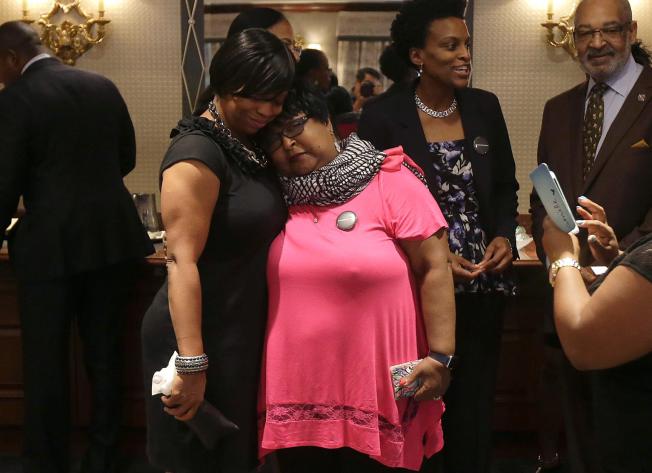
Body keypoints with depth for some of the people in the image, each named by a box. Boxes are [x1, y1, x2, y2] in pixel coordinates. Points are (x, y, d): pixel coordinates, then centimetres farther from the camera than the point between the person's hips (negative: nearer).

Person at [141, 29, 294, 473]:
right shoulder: (198, 152, -20)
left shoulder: (248, 145, 7)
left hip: (243, 331, 9)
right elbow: (182, 261, -25)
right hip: (201, 335, -8)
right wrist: (191, 363, -28)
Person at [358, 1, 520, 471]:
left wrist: (504, 236, -7)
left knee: (474, 409, 13)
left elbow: (506, 186, 12)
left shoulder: (485, 107, 4)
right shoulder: (383, 117, -9)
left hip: (482, 286, 4)